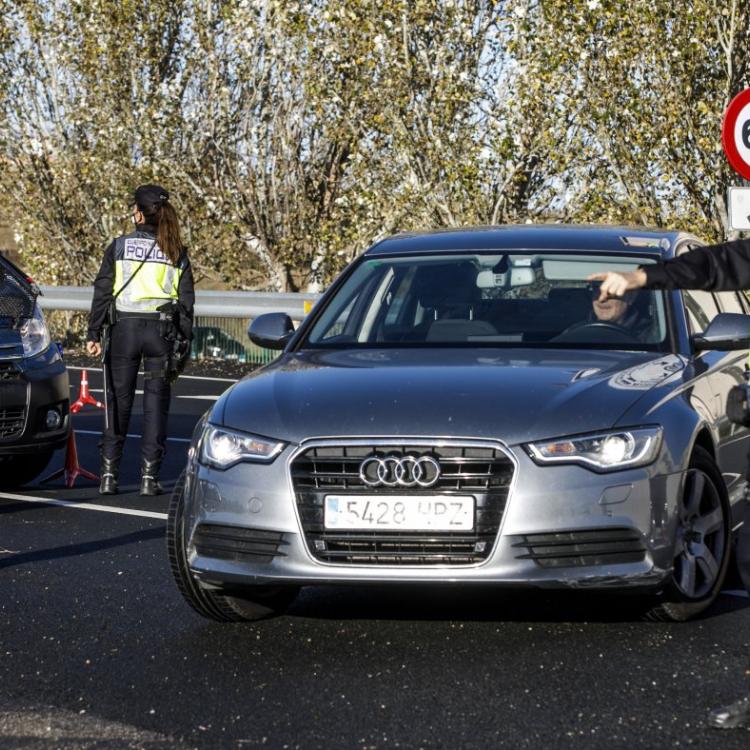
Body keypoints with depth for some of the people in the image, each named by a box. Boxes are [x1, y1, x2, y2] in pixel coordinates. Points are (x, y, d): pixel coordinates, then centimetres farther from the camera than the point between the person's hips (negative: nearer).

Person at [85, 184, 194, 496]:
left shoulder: (119, 246, 0)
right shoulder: (176, 253, 6)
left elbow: (103, 292, -2)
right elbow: (186, 300, 5)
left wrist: (94, 334, 0)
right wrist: (186, 340, 10)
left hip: (124, 329, -1)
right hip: (161, 330, 1)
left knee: (118, 400, 6)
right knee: (156, 401, 5)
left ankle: (109, 474, 4)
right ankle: (149, 476, 1)